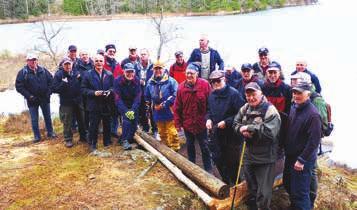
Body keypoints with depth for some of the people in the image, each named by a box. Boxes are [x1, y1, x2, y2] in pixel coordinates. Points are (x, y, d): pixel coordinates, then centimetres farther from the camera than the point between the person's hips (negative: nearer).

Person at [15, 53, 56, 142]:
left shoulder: (43, 70, 1)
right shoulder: (23, 72, -6)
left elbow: (51, 80, 6)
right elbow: (19, 86, -9)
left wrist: (49, 92, -4)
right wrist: (29, 96, -15)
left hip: (44, 98, 2)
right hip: (32, 100, -2)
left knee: (48, 117, 13)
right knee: (34, 119, 7)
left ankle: (50, 132, 28)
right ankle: (37, 136, 19)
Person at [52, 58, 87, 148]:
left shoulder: (77, 73, 3)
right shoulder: (58, 75, -7)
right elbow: (54, 89, -12)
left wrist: (80, 79, -10)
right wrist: (63, 84, -25)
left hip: (78, 101, 4)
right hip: (66, 103, -3)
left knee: (82, 120, 14)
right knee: (67, 123, 5)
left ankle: (83, 136, 31)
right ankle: (68, 139, 21)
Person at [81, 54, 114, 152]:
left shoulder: (109, 74, 3)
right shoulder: (88, 74, -2)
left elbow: (113, 87, 9)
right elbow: (83, 89, -4)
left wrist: (109, 91, -12)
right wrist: (94, 93, -18)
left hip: (107, 104, 2)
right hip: (94, 105, -2)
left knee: (107, 124, 14)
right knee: (93, 126, 4)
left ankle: (107, 141, 31)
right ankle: (92, 144, 18)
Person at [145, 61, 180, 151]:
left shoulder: (170, 81, -9)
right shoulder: (150, 82, 9)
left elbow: (175, 95, -16)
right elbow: (147, 96, 20)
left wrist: (164, 104, -18)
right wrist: (151, 105, 7)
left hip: (169, 111, -6)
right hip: (157, 112, 6)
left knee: (171, 132, -4)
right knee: (162, 133, 17)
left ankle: (175, 148, 7)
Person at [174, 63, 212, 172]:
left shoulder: (204, 84, -12)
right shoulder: (181, 87, -5)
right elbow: (177, 107, 0)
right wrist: (178, 123, 0)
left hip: (201, 122, -3)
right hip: (187, 123, 3)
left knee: (204, 147, 9)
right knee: (190, 145, 19)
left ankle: (208, 169, 24)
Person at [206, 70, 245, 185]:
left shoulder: (233, 93, -16)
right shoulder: (211, 95, 7)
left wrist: (226, 122, -22)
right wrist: (208, 119, 0)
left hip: (232, 135, -7)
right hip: (216, 134, 7)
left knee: (232, 162, 4)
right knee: (218, 159, 17)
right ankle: (227, 183, 37)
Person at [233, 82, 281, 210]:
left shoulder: (270, 110, -17)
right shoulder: (245, 109, 6)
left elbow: (269, 132, -28)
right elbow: (235, 123, 10)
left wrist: (249, 128, -22)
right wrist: (242, 130, -13)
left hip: (265, 159, -6)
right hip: (248, 156, 7)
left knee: (263, 194, 2)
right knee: (251, 190, 24)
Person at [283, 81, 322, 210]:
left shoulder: (313, 114, -21)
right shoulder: (294, 107, 3)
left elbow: (314, 140, -22)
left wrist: (302, 160, -21)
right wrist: (286, 147, 13)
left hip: (303, 160, -8)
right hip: (290, 155, 8)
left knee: (300, 192, 2)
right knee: (287, 184, 22)